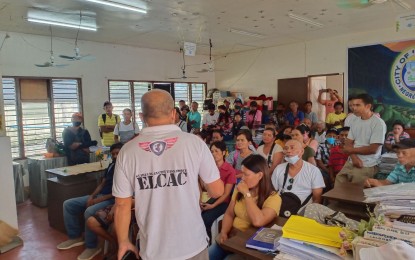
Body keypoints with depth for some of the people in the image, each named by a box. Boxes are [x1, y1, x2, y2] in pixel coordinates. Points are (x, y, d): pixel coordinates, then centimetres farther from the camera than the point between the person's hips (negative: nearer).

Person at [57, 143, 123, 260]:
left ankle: (92, 246, -14)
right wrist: (92, 196, 0)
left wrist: (99, 199, -19)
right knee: (68, 204, 3)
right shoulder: (111, 165, 17)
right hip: (99, 195, 9)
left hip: (112, 199, -9)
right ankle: (75, 237, 14)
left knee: (89, 211, -35)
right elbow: (102, 184, 17)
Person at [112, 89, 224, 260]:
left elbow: (121, 205, -4)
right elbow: (217, 191, -6)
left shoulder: (127, 151, -10)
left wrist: (123, 242, 11)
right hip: (192, 245, 0)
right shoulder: (194, 142, -13)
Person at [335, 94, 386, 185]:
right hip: (351, 162, 6)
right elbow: (348, 143, 7)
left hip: (367, 166, -6)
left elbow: (373, 149, -15)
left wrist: (352, 150, -3)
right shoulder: (355, 121, 10)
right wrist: (354, 157, -12)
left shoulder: (378, 123, -11)